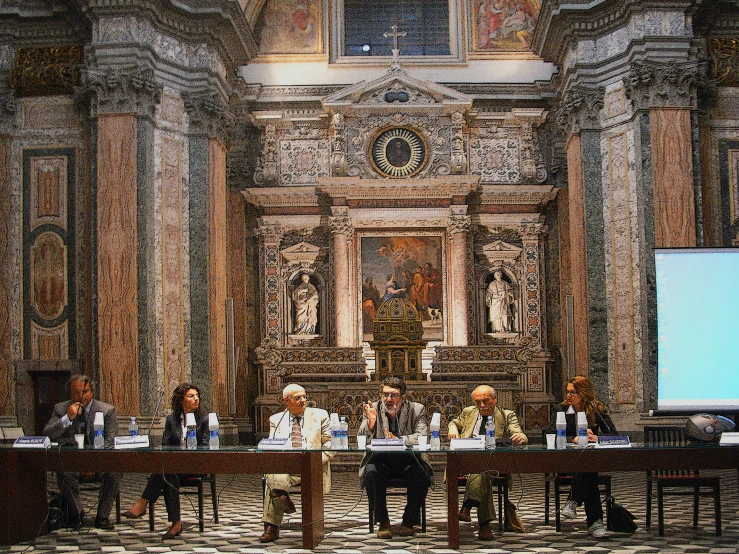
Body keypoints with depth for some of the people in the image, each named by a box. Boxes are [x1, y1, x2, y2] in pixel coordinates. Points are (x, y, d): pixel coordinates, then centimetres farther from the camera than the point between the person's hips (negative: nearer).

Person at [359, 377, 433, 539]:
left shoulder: (417, 409, 1)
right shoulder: (373, 409, 2)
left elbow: (423, 437, -13)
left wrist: (398, 440, -28)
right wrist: (371, 422, -26)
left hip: (408, 460, 0)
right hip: (380, 460, 0)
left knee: (421, 476, -29)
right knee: (372, 473, -31)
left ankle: (409, 521, -6)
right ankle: (382, 522, -13)